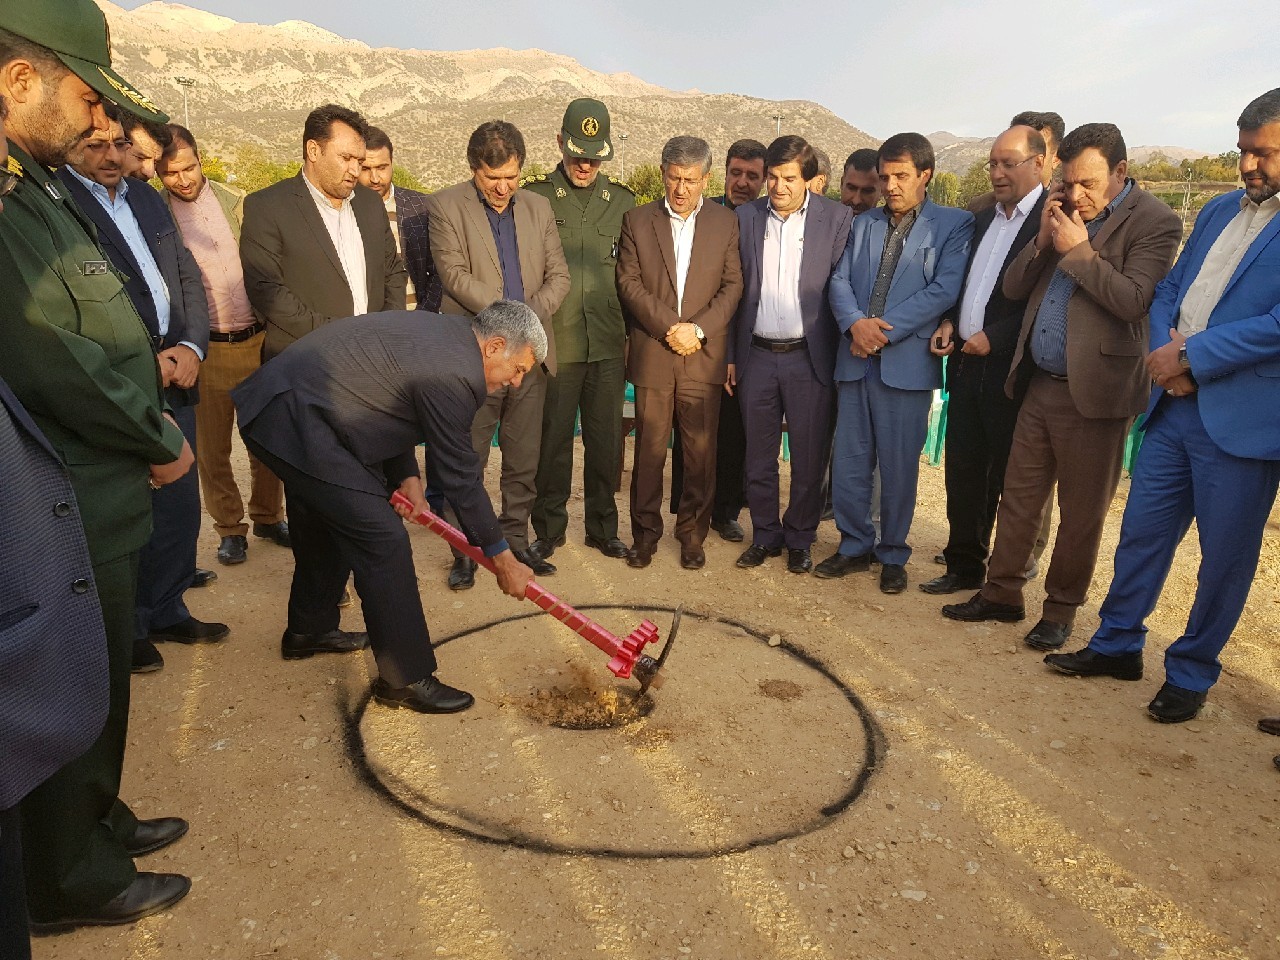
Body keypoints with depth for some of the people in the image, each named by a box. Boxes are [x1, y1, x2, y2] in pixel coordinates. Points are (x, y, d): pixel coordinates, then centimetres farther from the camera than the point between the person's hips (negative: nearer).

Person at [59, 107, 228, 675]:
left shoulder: (145, 197, 16)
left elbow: (188, 277, 15)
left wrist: (191, 347, -1)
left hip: (174, 374, 7)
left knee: (179, 505, 13)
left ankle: (166, 611, 31)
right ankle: (127, 630, 21)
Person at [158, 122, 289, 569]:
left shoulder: (236, 201, 3)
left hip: (258, 339, 2)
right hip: (205, 349, -2)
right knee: (211, 447, 7)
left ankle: (268, 516, 28)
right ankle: (229, 528, 22)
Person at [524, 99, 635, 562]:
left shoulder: (622, 200, 10)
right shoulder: (535, 195, 2)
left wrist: (633, 332, 8)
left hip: (608, 345, 2)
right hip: (555, 343, -2)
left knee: (606, 440, 9)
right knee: (552, 440, 6)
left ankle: (602, 527, 25)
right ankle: (548, 529, 22)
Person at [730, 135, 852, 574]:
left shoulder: (837, 218, -2)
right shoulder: (746, 217, 5)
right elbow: (735, 290, 8)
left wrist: (840, 355, -8)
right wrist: (730, 355, 6)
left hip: (810, 357, -2)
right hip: (757, 356, 3)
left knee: (809, 457, 6)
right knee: (759, 455, 11)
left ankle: (799, 538, 24)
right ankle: (764, 534, 27)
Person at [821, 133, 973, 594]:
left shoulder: (954, 225, 2)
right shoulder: (863, 224, 17)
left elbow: (944, 289, -10)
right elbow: (840, 280, 8)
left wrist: (885, 329, -15)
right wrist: (855, 323, -12)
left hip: (907, 361, -4)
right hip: (855, 358, 4)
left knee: (899, 466, 3)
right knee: (849, 461, 8)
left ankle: (893, 555, 19)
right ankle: (855, 546, 24)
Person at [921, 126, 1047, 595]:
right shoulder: (983, 219, 15)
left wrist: (995, 337, -17)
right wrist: (949, 322, 3)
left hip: (1010, 369, -7)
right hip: (966, 364, 7)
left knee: (1008, 480, 5)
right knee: (963, 473, 12)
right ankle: (964, 566, 26)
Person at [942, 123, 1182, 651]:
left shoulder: (1154, 222, -7)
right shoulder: (1063, 213, 11)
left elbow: (1133, 301, -20)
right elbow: (1012, 287, 9)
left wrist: (1078, 250, -18)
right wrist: (1042, 241, -6)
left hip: (1093, 391, -6)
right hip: (1039, 384, 6)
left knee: (1081, 512, 7)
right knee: (1018, 496, 12)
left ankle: (1061, 607, 22)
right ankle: (1001, 592, 26)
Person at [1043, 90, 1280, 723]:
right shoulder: (1220, 210, 13)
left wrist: (1192, 356, -17)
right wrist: (1165, 349, -5)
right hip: (1173, 407, 6)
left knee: (1224, 558, 7)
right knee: (1142, 533, 14)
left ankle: (1190, 673, 26)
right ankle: (1117, 646, 30)